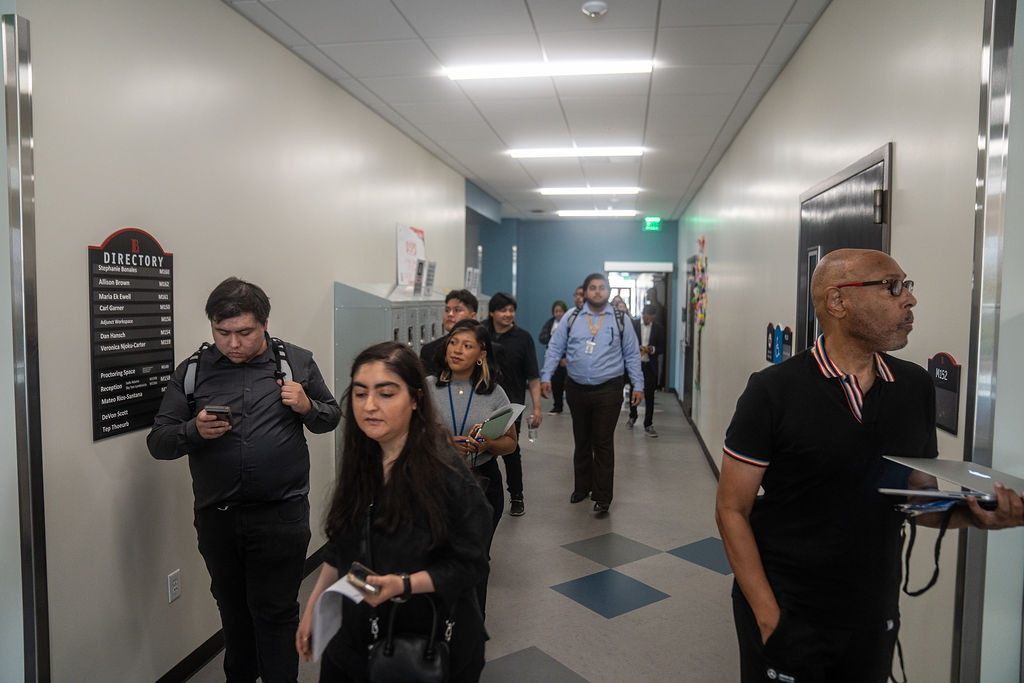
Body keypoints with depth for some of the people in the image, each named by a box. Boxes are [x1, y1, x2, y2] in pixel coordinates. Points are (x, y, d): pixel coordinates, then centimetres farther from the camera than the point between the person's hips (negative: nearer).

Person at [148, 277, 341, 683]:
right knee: (232, 609, 20)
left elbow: (331, 418, 10)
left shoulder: (297, 362, 2)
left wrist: (307, 407, -12)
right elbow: (158, 443, 3)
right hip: (216, 517, 3)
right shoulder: (192, 372, 4)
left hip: (281, 515, -3)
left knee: (275, 612, 1)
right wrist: (194, 431, -19)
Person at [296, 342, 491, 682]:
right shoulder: (360, 463, -3)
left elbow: (470, 565, -18)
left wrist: (403, 585, -29)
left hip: (433, 645, -5)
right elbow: (339, 551, 8)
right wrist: (312, 608, 9)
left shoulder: (446, 472, -22)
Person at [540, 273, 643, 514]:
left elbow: (632, 355, 8)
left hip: (608, 390, -2)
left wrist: (638, 385, 3)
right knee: (581, 440, 14)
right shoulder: (572, 318, 5)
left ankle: (602, 497, 8)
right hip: (577, 389, 2)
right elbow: (554, 349, 6)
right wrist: (546, 377, -3)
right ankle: (581, 487, 29)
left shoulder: (620, 320, 4)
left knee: (603, 443, -1)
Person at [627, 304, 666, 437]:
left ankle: (648, 425, 4)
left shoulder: (659, 328, 1)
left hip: (650, 366, 0)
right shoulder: (633, 325, -1)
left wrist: (653, 350, -16)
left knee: (649, 396, -2)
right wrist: (637, 347, -19)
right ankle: (632, 416, 38)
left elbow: (662, 348, 5)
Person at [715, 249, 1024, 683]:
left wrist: (974, 513, -11)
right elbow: (732, 510, -12)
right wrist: (769, 616, -16)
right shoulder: (774, 391, -14)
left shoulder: (916, 387, 1)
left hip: (875, 616, 5)